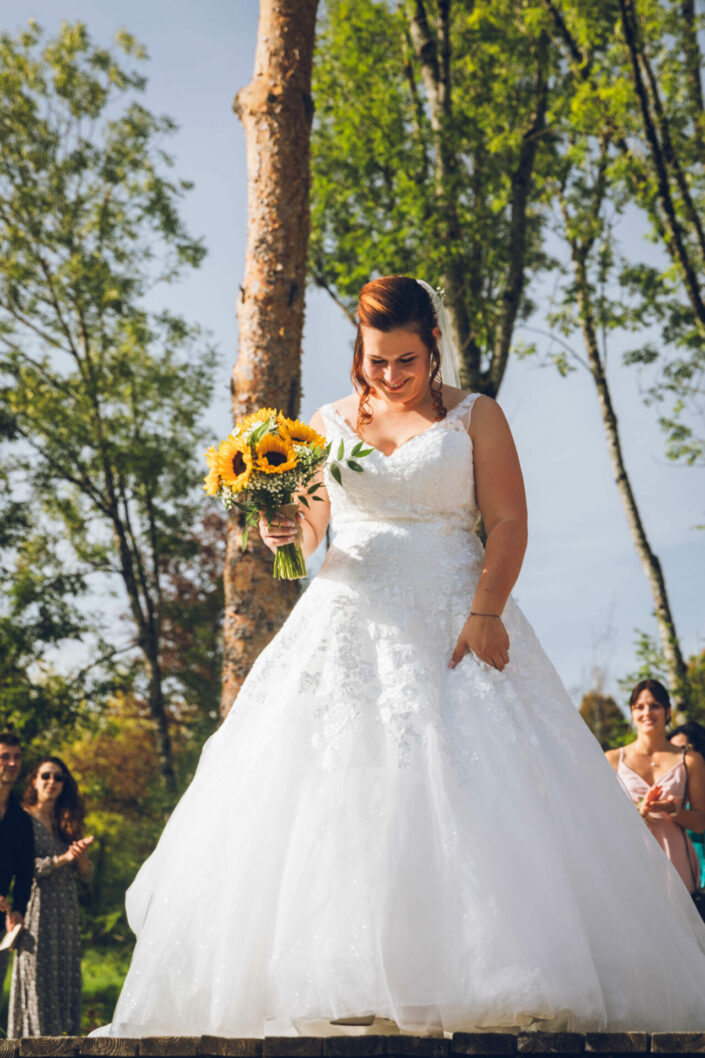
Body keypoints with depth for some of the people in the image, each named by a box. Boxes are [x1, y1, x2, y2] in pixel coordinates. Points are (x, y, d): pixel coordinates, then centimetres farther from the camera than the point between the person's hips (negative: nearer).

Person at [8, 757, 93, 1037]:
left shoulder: (68, 822, 15)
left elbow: (85, 873, 11)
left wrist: (80, 854, -10)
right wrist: (62, 859, -16)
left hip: (66, 909, 5)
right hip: (36, 908, -5)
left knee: (67, 972, 1)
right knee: (36, 974, -7)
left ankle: (65, 1033, 1)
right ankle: (35, 1036, -4)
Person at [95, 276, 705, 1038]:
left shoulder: (475, 417, 7)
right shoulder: (328, 425, 15)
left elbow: (508, 523, -1)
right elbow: (306, 530, 16)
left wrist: (486, 613, -15)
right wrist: (283, 530, -8)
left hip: (452, 624, -2)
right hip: (350, 623, 2)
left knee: (475, 797, -14)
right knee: (334, 797, -10)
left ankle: (490, 980, -13)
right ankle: (346, 992, -12)